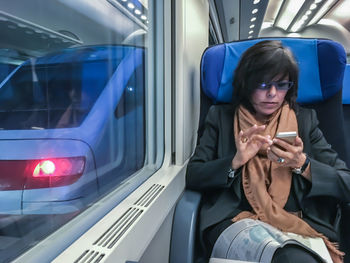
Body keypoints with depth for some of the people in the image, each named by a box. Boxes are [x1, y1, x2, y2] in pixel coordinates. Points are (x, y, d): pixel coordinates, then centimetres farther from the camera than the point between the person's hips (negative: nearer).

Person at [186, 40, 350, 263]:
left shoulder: (305, 119, 13)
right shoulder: (221, 117, 11)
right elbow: (192, 176, 3)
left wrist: (302, 164, -9)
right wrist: (236, 161, -12)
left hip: (298, 222, 2)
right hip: (232, 219, -1)